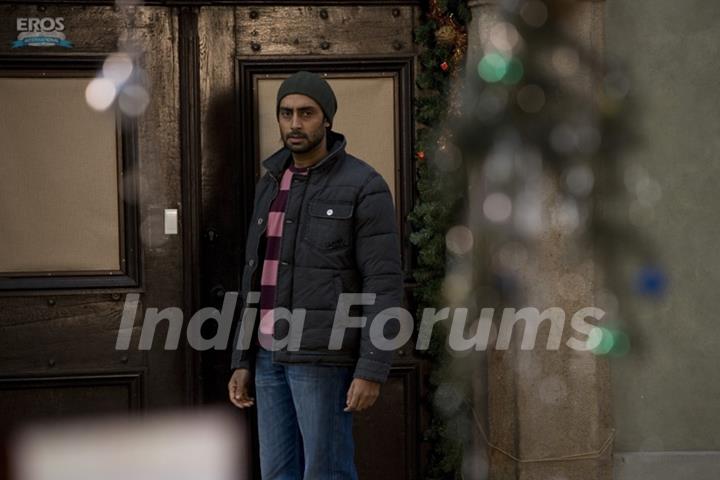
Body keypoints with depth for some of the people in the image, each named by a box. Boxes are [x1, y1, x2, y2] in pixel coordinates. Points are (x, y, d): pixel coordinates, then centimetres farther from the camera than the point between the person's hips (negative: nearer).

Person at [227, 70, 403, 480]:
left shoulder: (364, 186, -11)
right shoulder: (272, 185, 12)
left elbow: (384, 286, -14)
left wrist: (372, 370, -20)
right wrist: (243, 361, 12)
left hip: (325, 355, -7)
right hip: (274, 353, 7)